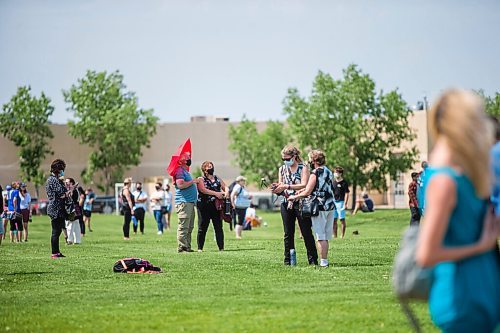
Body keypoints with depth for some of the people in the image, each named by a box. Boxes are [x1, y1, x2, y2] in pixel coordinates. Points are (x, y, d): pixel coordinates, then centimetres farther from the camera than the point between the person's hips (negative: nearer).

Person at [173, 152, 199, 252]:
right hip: (184, 202, -11)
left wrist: (195, 181, 19)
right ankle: (182, 247, -12)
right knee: (183, 226, -12)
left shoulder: (185, 171, 22)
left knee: (189, 227, 11)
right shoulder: (179, 170, -10)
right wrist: (192, 181, -13)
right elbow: (180, 185, -22)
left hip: (190, 202, 11)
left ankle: (187, 246, 15)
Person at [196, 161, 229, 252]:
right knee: (202, 228, 0)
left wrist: (226, 192, -11)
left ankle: (221, 247, 1)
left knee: (219, 227, 0)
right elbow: (203, 190, -14)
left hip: (216, 206, 4)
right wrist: (216, 193, -21)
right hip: (204, 206, -4)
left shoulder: (217, 179, 17)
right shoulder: (201, 179, 2)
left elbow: (225, 187, 13)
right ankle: (200, 248, 6)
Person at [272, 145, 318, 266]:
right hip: (286, 204, 4)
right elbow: (281, 187, 12)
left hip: (301, 203, -4)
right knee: (288, 234, 5)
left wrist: (286, 186, -24)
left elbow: (304, 185, -16)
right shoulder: (282, 169, 12)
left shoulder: (303, 168, -4)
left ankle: (313, 260, 2)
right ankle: (288, 260, 10)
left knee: (307, 233, -1)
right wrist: (276, 189, -12)